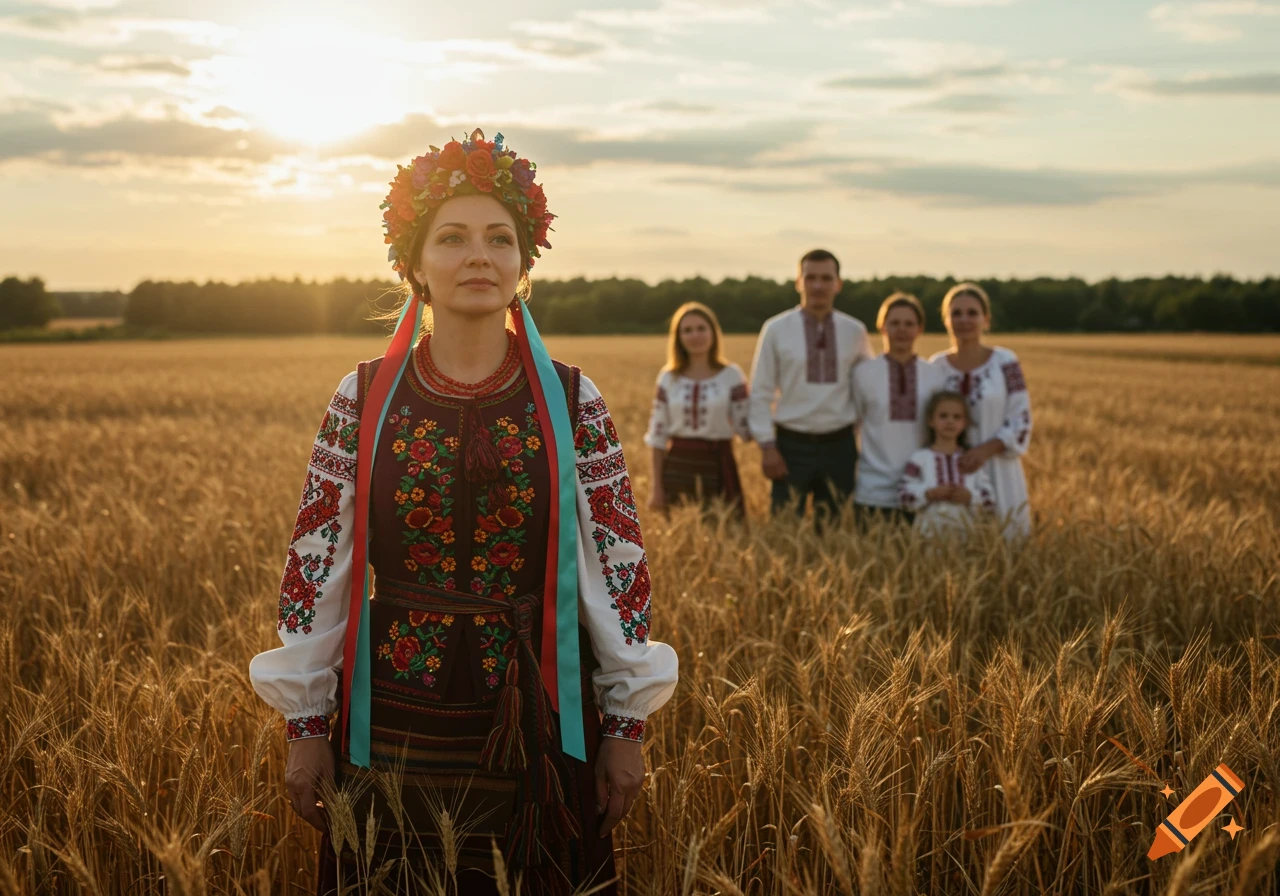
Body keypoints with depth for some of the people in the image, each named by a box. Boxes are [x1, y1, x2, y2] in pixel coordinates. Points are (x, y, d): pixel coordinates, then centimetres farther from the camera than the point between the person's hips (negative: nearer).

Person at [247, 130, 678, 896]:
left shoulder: (573, 403, -3)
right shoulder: (364, 401, -2)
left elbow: (620, 567, -1)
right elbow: (316, 566, 0)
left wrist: (627, 728, -1)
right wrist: (306, 726, 0)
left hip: (537, 727, 0)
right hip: (395, 730, 0)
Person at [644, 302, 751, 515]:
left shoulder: (732, 375, -1)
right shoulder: (668, 378, 3)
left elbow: (745, 428, -1)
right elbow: (658, 435, 5)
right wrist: (657, 487, 2)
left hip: (718, 468, -1)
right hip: (677, 468, 1)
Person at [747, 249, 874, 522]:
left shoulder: (855, 332, 4)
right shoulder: (776, 330, -3)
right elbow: (761, 393, -1)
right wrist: (767, 446, -8)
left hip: (839, 446, 2)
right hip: (792, 446, -2)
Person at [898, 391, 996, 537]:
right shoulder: (919, 458, 4)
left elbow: (990, 501, 6)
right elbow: (904, 495, -4)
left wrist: (969, 497, -11)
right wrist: (931, 494, -16)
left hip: (965, 533, 2)